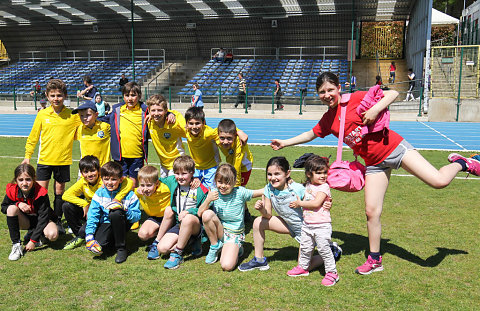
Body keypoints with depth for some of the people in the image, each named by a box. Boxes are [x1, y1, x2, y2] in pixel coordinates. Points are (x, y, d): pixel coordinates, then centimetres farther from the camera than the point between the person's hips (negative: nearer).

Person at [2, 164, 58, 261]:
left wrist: (33, 241, -29)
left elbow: (43, 218, -26)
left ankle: (32, 234, 2)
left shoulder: (41, 193, -27)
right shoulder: (12, 190, -17)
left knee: (52, 235, -34)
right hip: (25, 221, 3)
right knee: (11, 208, -28)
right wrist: (18, 204, -27)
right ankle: (16, 245, -21)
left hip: (40, 220, -3)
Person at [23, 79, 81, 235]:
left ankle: (57, 221, 25)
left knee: (59, 191, 10)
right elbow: (33, 136, 7)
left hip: (63, 160, 0)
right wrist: (27, 155, 7)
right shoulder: (42, 114, 0)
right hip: (44, 159, 0)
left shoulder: (72, 115, -3)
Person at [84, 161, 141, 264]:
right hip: (106, 224, 2)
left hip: (122, 224, -2)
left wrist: (124, 209, -29)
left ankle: (121, 248, -21)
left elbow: (137, 217, -11)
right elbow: (92, 215, -6)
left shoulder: (129, 195, -10)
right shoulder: (99, 194, -4)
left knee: (115, 213, -36)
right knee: (97, 246, -28)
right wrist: (89, 236, -18)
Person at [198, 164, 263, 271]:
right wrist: (208, 200, -27)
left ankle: (235, 249, 11)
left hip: (234, 234, -3)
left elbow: (262, 191, -10)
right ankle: (215, 246, -4)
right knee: (207, 214, -28)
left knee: (227, 266, -25)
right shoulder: (214, 193, -5)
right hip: (220, 231, 3)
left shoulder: (240, 192, -11)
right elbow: (200, 213, -12)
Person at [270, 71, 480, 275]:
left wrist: (376, 109, -23)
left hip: (394, 148, -4)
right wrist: (284, 143, 20)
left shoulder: (356, 99, -9)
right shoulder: (327, 120, 5)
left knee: (439, 181, -17)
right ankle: (375, 260, 17)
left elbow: (393, 93, -8)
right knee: (372, 212, -1)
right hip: (375, 164, 4)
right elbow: (310, 135, 22)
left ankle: (460, 164, 19)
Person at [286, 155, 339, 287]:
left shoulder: (324, 187, -14)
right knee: (305, 247, 18)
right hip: (307, 224, 7)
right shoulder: (308, 185, 9)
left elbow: (316, 203, -22)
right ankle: (303, 267, 36)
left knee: (323, 249, -6)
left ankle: (332, 272, 8)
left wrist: (299, 203, -13)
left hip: (322, 225, -7)